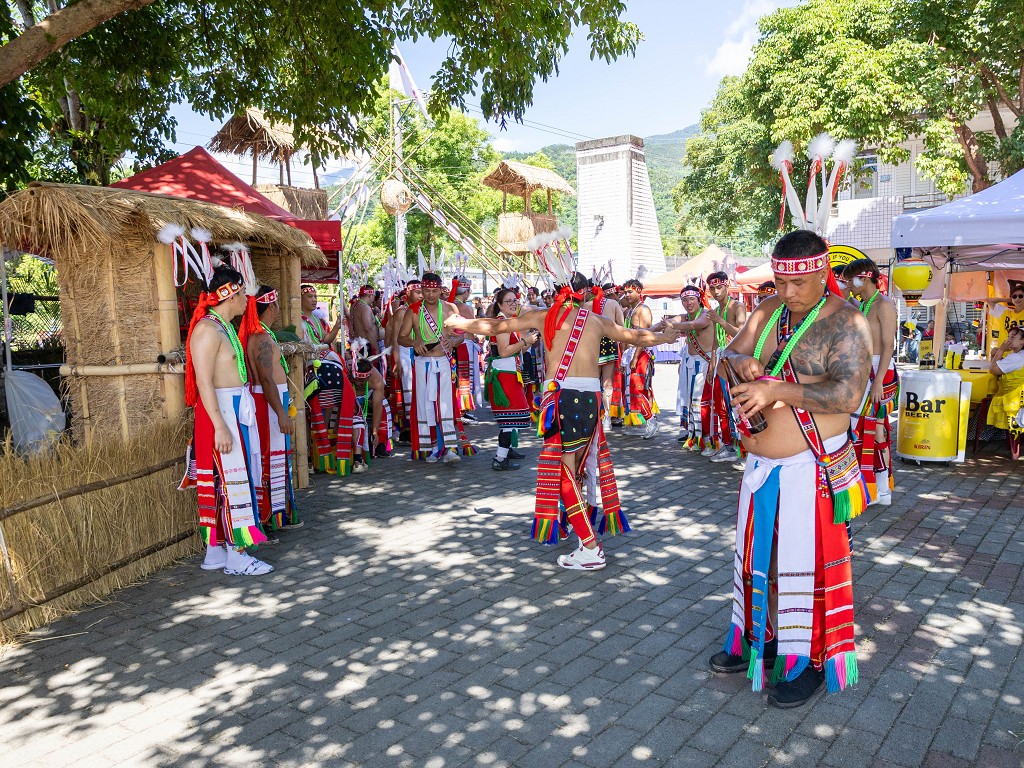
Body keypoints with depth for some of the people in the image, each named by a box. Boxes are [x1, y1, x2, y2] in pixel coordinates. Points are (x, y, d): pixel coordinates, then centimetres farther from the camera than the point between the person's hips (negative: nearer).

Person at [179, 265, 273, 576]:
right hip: (221, 411, -10)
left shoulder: (225, 327, 14)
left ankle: (215, 551, 22)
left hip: (237, 408, 10)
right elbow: (204, 382, -22)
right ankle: (236, 556, 5)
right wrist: (220, 426, -25)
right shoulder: (207, 328, -16)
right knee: (231, 481, -4)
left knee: (222, 483, 13)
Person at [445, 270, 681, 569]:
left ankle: (591, 549, -5)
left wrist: (458, 323, 33)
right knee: (582, 461, 19)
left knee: (562, 468, -1)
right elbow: (636, 337, 31)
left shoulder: (543, 316, 11)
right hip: (590, 394, 3)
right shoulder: (598, 320, 17)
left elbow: (495, 326, 17)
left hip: (559, 393, -3)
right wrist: (665, 337, 52)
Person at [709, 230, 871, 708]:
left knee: (806, 562, 4)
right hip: (761, 465, 7)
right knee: (759, 554, 18)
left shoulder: (846, 322, -13)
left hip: (811, 467, -7)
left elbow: (847, 395, -25)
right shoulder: (769, 311, 7)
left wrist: (775, 390, -31)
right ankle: (760, 639, 38)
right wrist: (741, 361, -14)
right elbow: (729, 352, 10)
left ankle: (810, 662, 23)